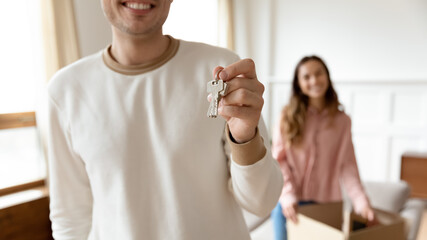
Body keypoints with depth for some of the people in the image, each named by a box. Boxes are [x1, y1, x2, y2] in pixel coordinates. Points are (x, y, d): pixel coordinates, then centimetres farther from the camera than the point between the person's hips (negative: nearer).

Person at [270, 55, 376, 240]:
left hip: (326, 204, 1)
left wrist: (361, 202, -15)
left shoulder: (342, 121, 1)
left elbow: (347, 166, -3)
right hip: (289, 204, -1)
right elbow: (278, 160, -6)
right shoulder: (288, 116, -3)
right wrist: (288, 197, -16)